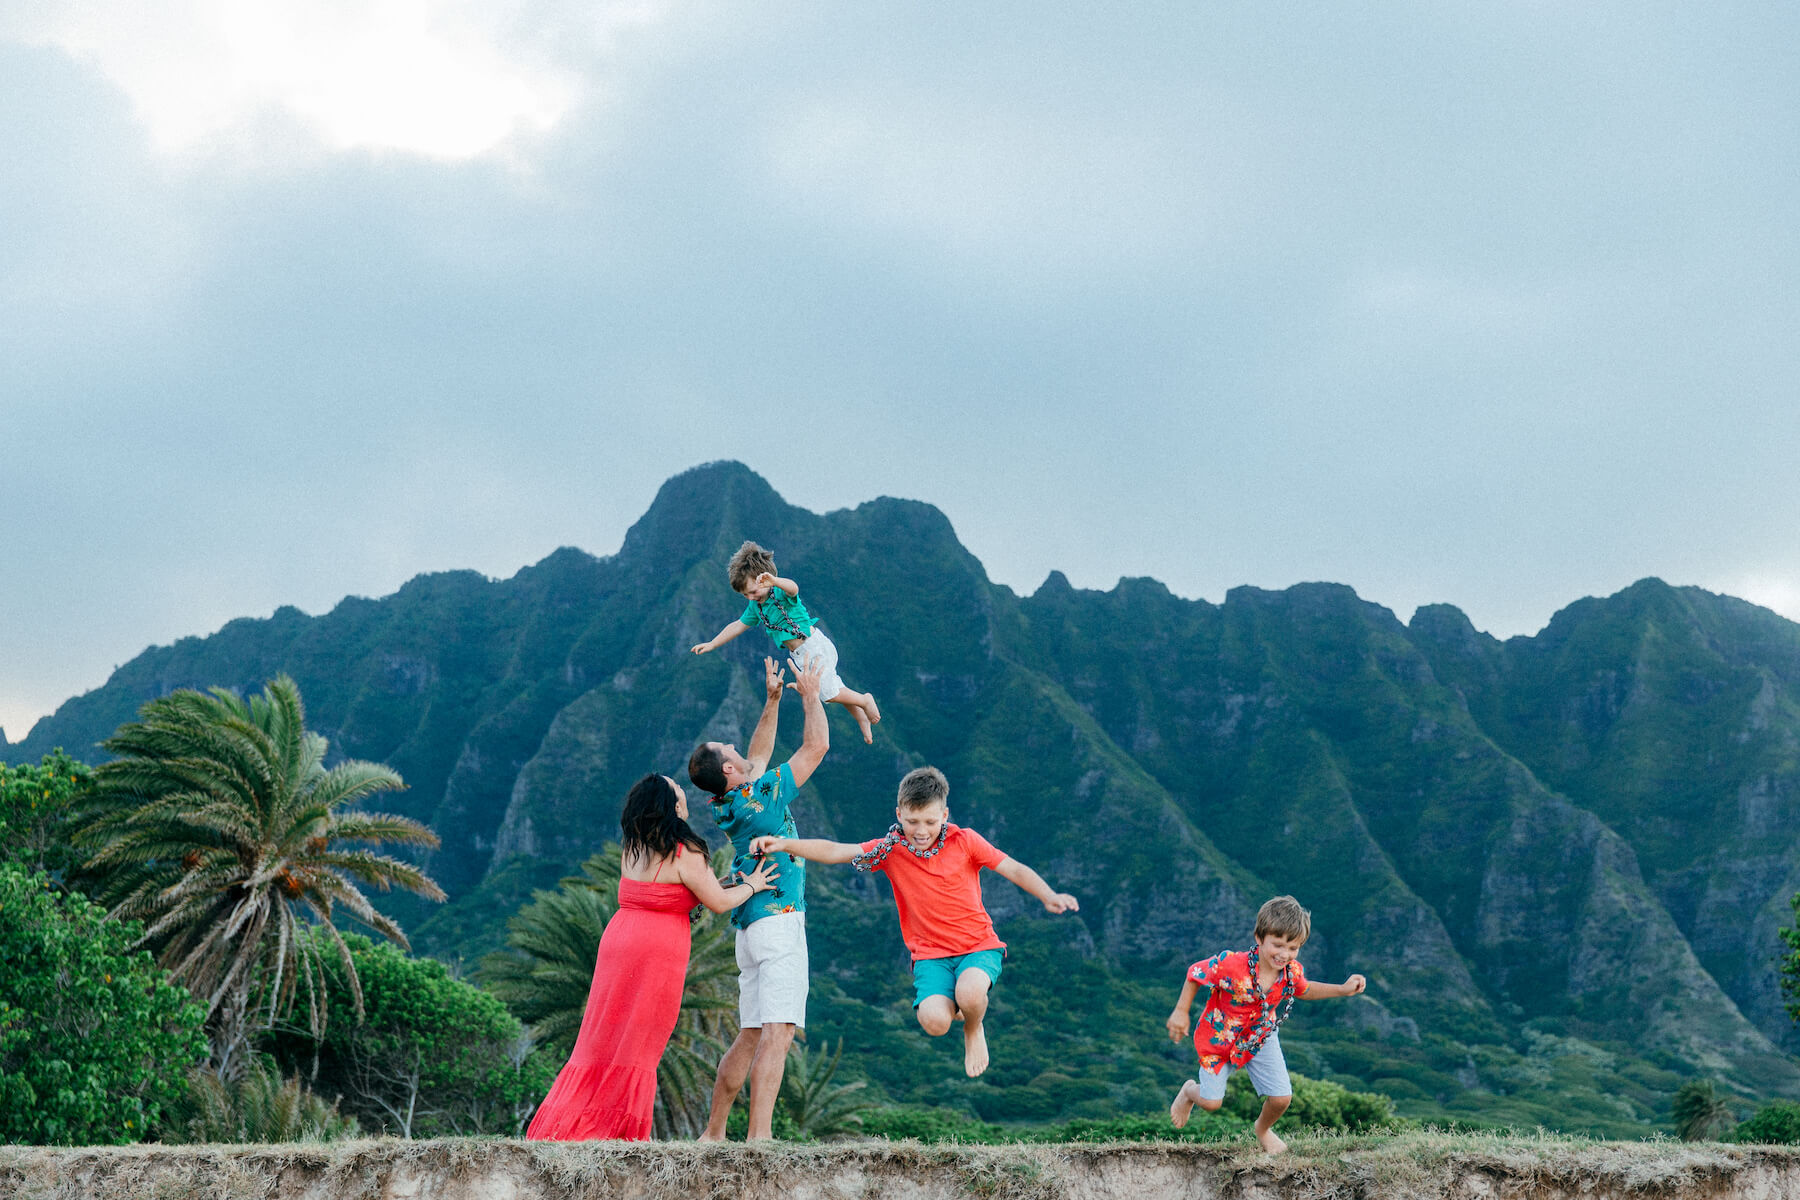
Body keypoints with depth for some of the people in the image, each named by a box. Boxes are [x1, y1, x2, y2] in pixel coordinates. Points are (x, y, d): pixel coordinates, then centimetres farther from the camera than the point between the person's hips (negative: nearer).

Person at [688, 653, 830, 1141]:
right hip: (779, 919, -9)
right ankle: (759, 1137, -24)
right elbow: (817, 745, -4)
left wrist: (773, 700, 30)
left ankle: (713, 1133, 16)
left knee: (750, 1036, 13)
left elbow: (758, 759, 30)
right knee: (776, 1032, -16)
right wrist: (810, 693, 9)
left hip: (752, 928, 9)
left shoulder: (727, 805, 12)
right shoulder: (762, 795, -11)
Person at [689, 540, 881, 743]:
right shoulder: (755, 607, 7)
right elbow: (738, 626, 17)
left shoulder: (781, 593, -18)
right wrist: (712, 644, 17)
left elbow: (793, 588, -42)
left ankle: (865, 701, 13)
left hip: (815, 645, -8)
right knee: (834, 690, 15)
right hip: (800, 655, 8)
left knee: (828, 693, -11)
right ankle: (863, 720, 29)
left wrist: (773, 581, -64)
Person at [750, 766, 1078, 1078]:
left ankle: (974, 1030, 5)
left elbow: (1014, 869, -1)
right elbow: (834, 851, -7)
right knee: (934, 1021, -26)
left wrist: (1048, 896, -18)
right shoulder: (891, 850, 0)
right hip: (931, 954, 1)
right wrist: (785, 844, -21)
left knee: (969, 993, -35)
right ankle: (952, 1001, 15)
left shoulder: (964, 841, -3)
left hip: (979, 946, -1)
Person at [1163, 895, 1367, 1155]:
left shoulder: (1292, 971, -21)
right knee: (1211, 1103, 5)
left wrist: (1342, 989, -5)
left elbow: (1302, 991, 5)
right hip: (1219, 1037, -3)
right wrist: (1180, 1012, -14)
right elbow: (1195, 974, -20)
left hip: (1261, 1038, 4)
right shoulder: (1231, 964, -38)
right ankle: (1190, 1092, 46)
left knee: (1281, 1097, -1)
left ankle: (1263, 1128, 37)